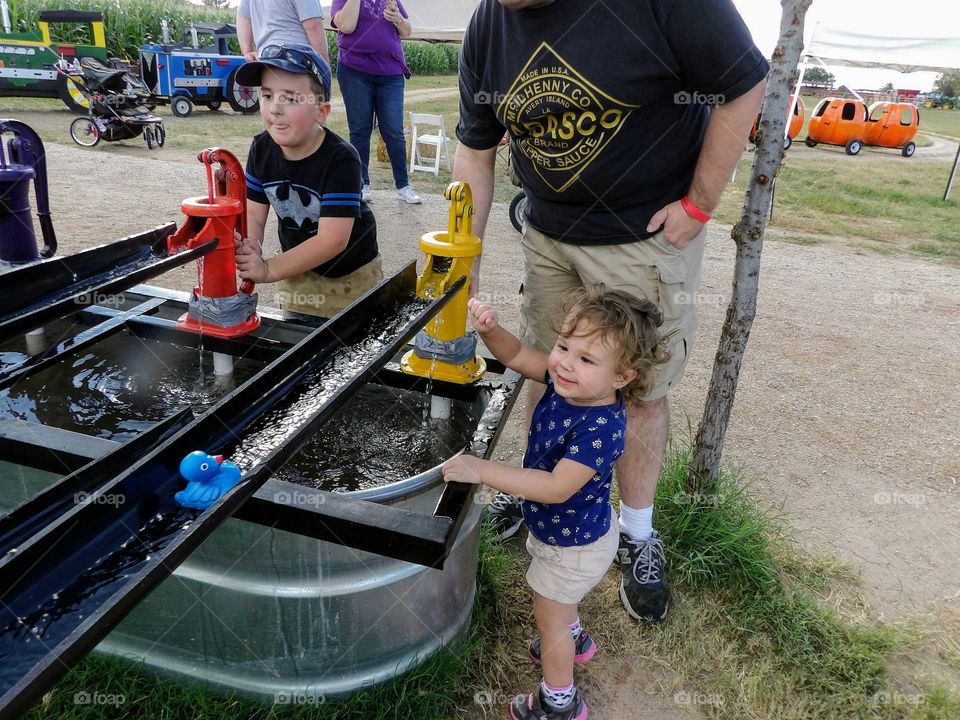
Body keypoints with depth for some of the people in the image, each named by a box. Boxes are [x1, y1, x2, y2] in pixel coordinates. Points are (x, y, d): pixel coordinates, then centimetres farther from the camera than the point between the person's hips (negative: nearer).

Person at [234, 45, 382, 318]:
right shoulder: (261, 149, -10)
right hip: (298, 269, 5)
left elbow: (333, 239, -33)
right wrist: (248, 251, -29)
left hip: (351, 275, -4)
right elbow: (253, 213, -6)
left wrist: (268, 269, -35)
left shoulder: (340, 160, -29)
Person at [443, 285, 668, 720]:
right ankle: (572, 639, 65)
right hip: (565, 528, 8)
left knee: (548, 617, 16)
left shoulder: (601, 428, -40)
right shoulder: (565, 381, -17)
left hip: (574, 546, -8)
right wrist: (490, 330, -28)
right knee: (558, 598, 35)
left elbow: (556, 488, -43)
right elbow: (516, 357, -7)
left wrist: (483, 470, -45)